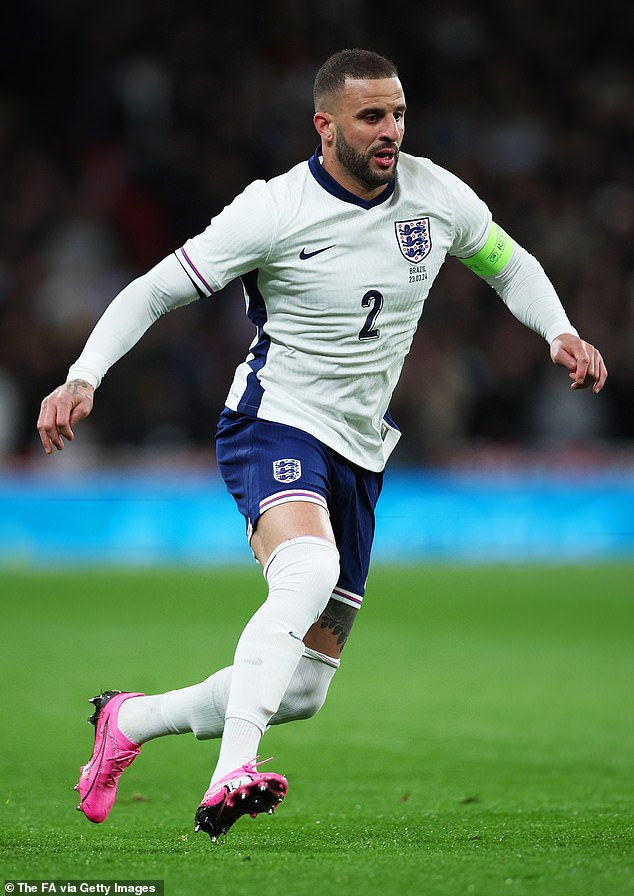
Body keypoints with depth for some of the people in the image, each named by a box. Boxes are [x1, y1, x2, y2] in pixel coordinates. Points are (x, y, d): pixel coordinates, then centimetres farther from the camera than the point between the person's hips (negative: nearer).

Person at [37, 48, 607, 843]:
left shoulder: (436, 195, 0)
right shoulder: (273, 212, -14)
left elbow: (509, 265, 18)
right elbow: (153, 291, -9)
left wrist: (559, 333, 0)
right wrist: (82, 378, -22)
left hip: (358, 454, 6)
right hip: (274, 426, -6)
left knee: (301, 692, 5)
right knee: (309, 571, -38)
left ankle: (130, 722, 28)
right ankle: (231, 779, -45)